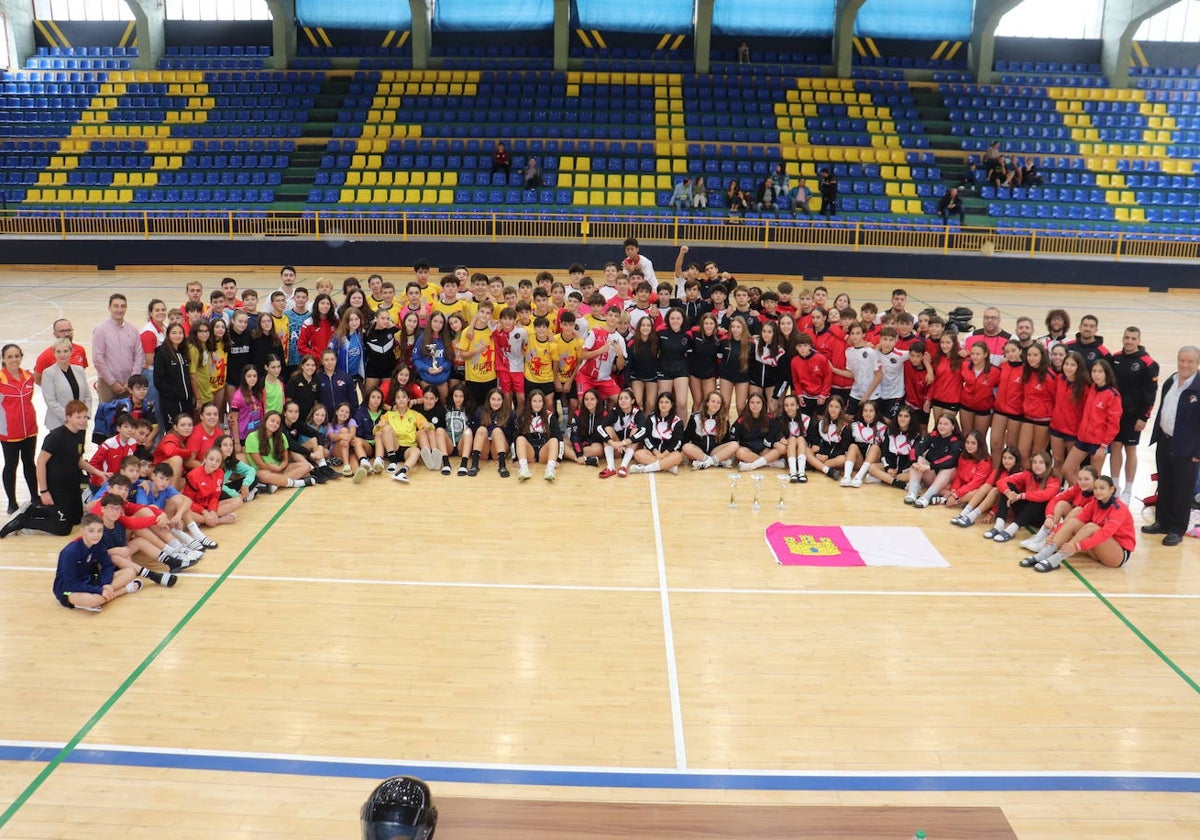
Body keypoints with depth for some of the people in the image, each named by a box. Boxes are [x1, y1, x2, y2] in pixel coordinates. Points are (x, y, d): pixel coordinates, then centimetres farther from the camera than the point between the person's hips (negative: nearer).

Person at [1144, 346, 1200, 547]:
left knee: (1182, 491, 6)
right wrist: (1156, 437, 12)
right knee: (1164, 486, 17)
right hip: (1164, 442, 7)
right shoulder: (1170, 382, 6)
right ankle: (1162, 522, 31)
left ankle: (1177, 530, 18)